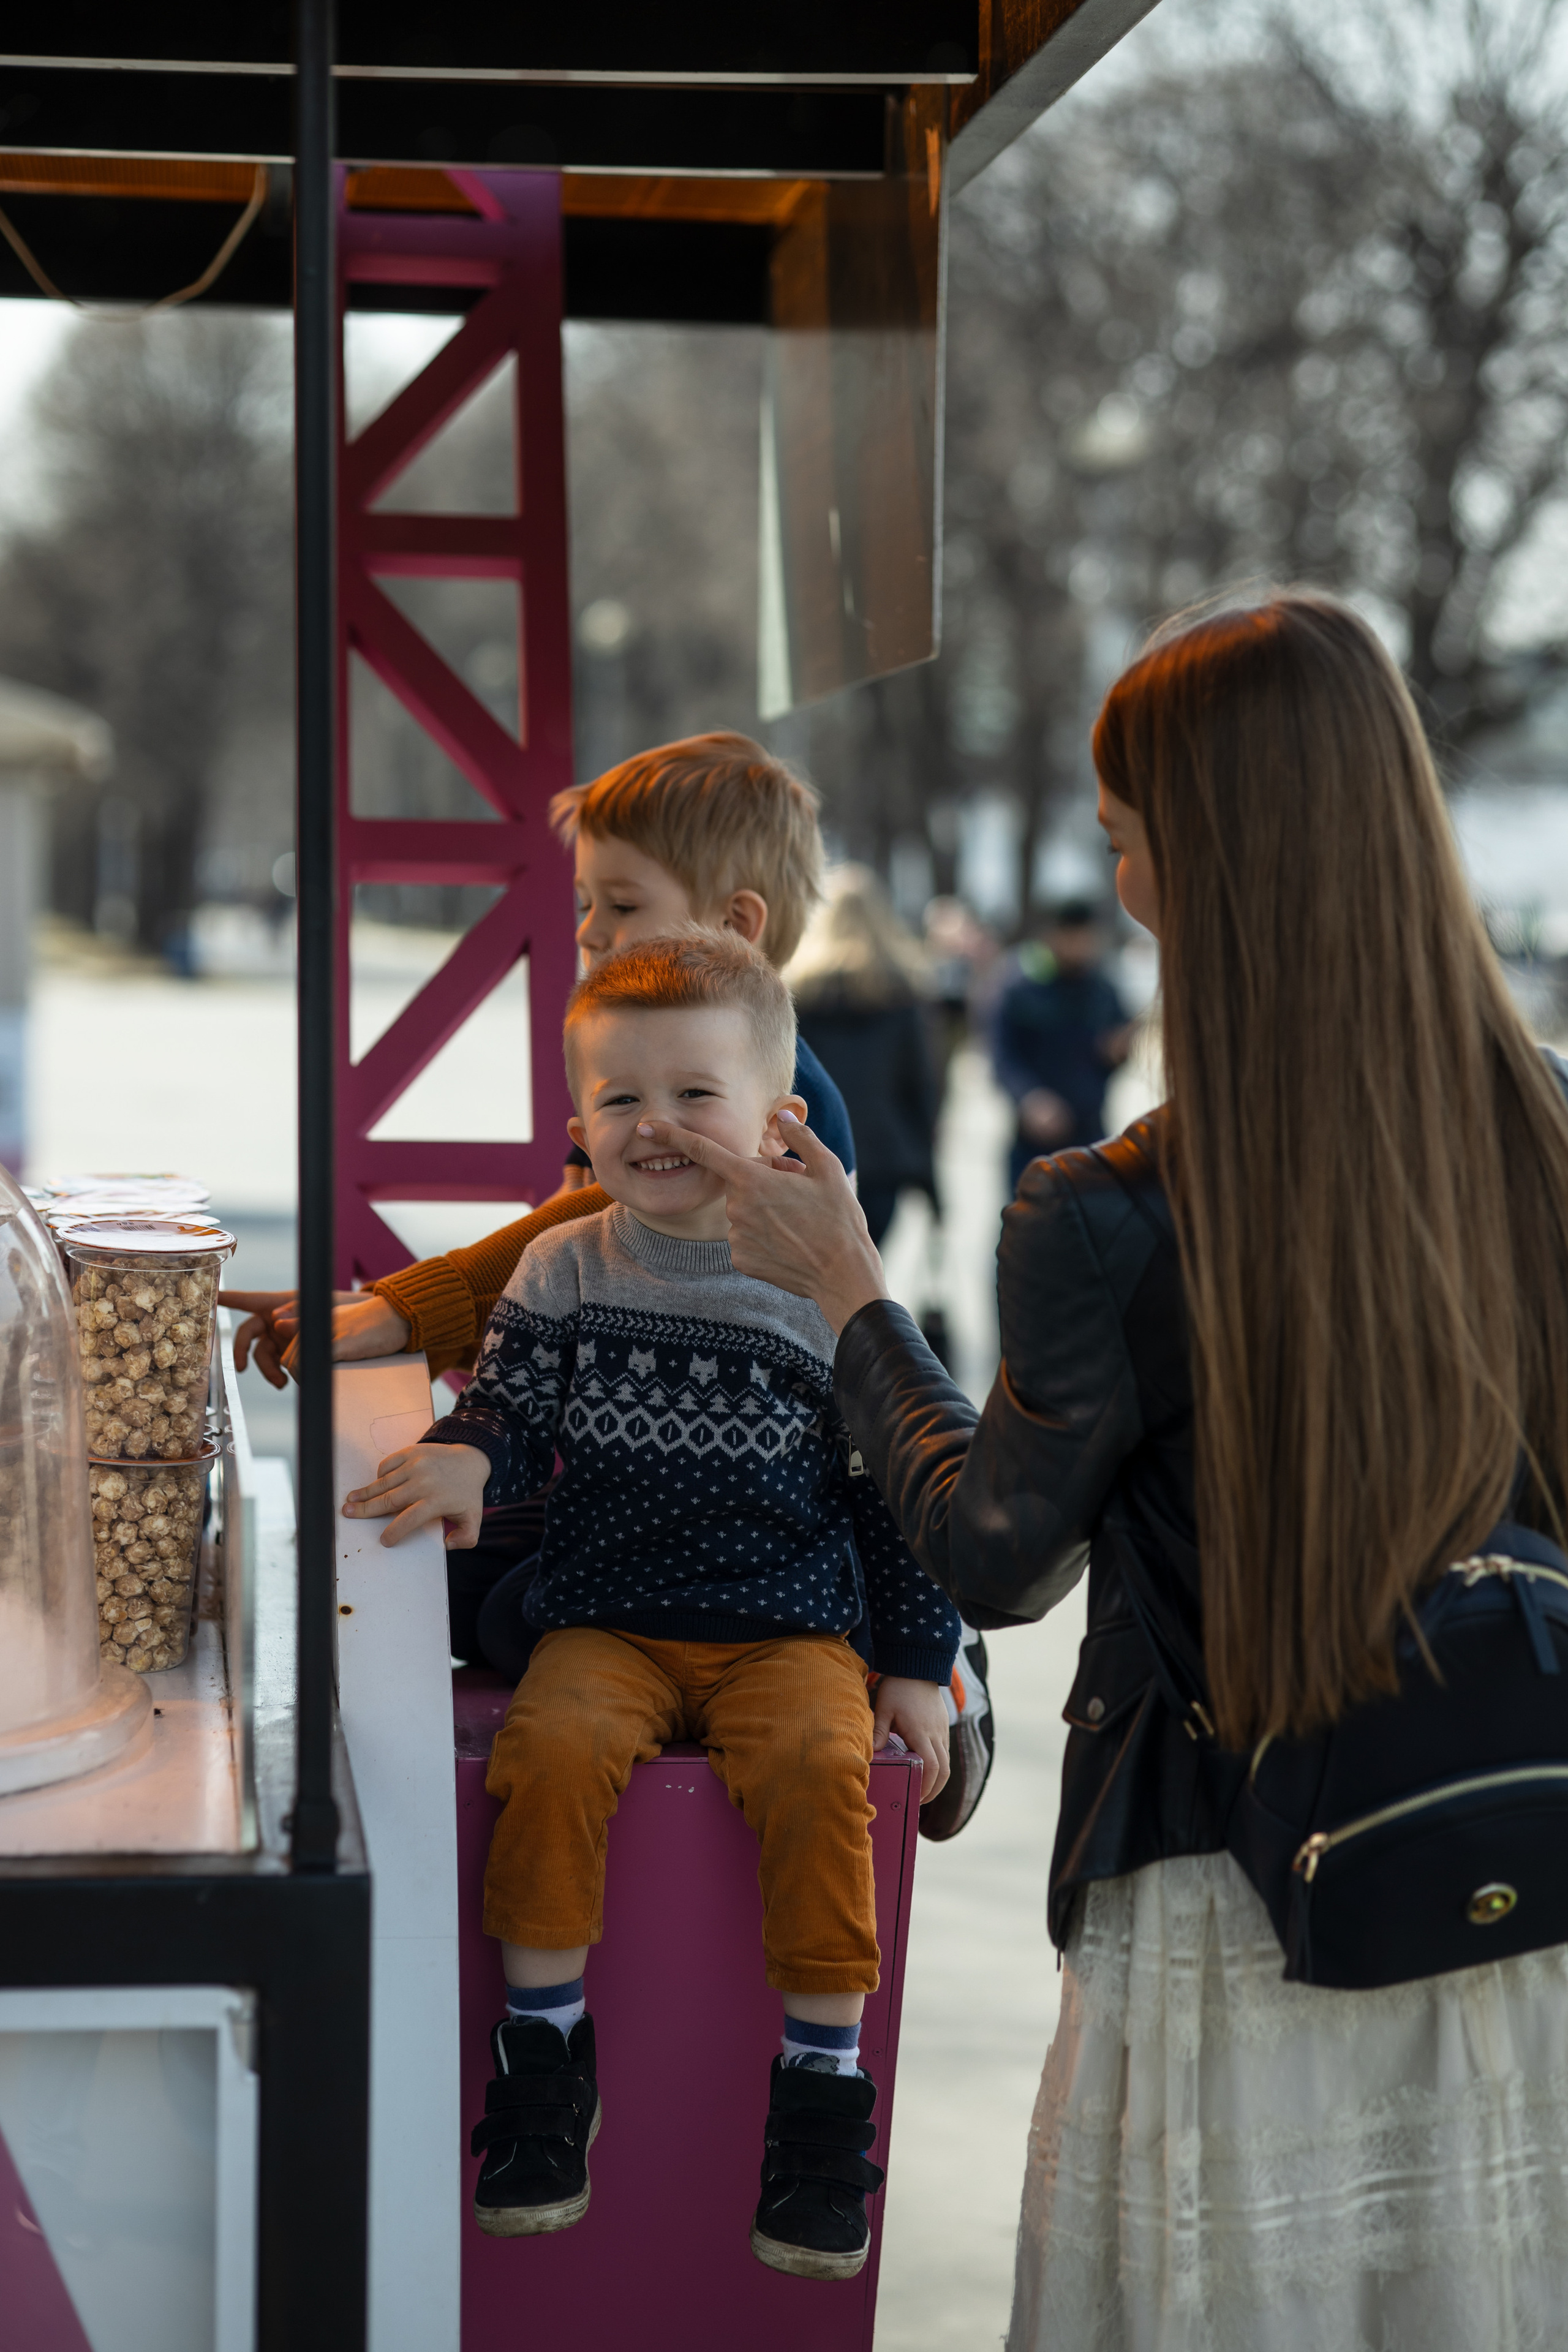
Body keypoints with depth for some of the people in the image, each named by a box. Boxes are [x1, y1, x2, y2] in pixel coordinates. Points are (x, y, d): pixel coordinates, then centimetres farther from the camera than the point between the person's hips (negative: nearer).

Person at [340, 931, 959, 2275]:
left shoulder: (825, 1285, 2)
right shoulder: (566, 1272, 7)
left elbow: (891, 1491, 7)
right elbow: (515, 1409, 9)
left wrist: (916, 1665, 4)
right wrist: (465, 1458, -16)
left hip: (790, 1625, -1)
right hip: (608, 1620, 2)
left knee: (818, 1764, -30)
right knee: (552, 1746, -29)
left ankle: (824, 2081, -16)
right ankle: (547, 2054, -11)